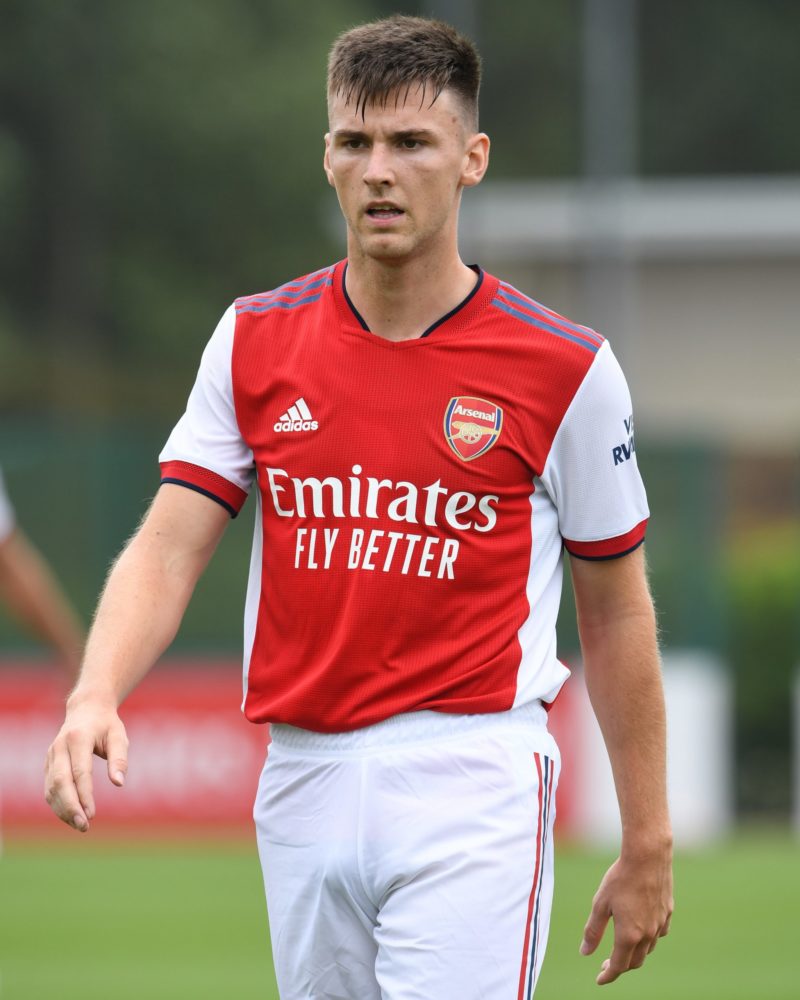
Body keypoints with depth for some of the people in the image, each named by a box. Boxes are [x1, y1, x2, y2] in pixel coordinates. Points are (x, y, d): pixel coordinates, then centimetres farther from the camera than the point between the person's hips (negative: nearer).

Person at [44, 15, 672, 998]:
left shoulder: (565, 369, -2)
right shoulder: (254, 339, 7)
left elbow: (615, 613, 6)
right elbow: (167, 549, 2)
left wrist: (647, 848, 7)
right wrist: (95, 697, -18)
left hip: (473, 788, -4)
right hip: (302, 782, 4)